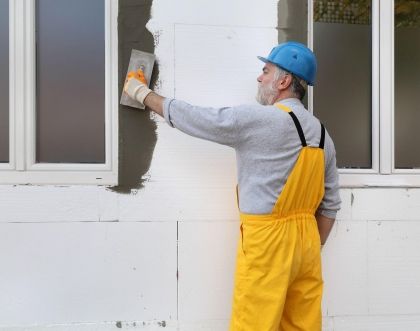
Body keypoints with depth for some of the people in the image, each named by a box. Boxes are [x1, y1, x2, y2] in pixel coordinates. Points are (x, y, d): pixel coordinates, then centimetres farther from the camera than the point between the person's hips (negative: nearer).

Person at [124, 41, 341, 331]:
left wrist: (142, 93, 11)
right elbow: (331, 203, 11)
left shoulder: (257, 119, -14)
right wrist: (313, 248, 20)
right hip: (306, 239, 8)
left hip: (268, 242, -7)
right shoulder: (321, 133, 8)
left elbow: (193, 117, -4)